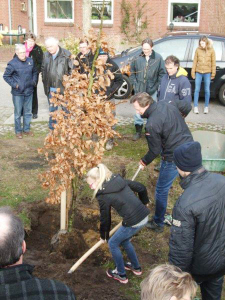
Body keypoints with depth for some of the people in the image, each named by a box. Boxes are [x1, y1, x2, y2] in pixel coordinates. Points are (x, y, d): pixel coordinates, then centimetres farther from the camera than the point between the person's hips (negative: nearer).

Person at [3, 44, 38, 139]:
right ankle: (18, 131, 19)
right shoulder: (12, 63, -12)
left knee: (28, 112, 14)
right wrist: (14, 84, -12)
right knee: (18, 113, 6)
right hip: (18, 93, -4)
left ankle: (26, 129, 29)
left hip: (29, 91, 4)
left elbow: (34, 72, 18)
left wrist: (34, 81, 3)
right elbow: (6, 76, -4)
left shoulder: (30, 61, 1)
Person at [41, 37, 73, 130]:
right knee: (52, 108, 15)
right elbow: (43, 69, 15)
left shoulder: (66, 54, -9)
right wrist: (45, 81, 8)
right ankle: (52, 127, 28)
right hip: (51, 88, 4)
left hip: (63, 87, -4)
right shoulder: (46, 55, 5)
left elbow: (71, 69, -6)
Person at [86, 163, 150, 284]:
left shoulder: (103, 196, -10)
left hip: (133, 222, -8)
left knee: (113, 243, 16)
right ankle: (136, 267, 46)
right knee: (124, 239, 30)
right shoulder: (119, 180, 7)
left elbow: (105, 218, 1)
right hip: (144, 216, 8)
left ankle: (121, 275, 30)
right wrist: (143, 203, 29)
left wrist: (103, 236, 18)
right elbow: (141, 188, 13)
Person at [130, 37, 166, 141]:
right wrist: (134, 84, 2)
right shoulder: (137, 57, -3)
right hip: (139, 90, 1)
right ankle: (138, 131, 21)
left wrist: (157, 86, -7)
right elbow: (132, 71, 8)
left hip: (152, 90, -1)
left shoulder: (158, 58, -6)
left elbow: (162, 73, -3)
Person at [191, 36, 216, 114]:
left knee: (207, 90, 5)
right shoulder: (198, 50, -1)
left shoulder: (211, 50, -1)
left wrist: (213, 73, -1)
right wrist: (193, 72, 1)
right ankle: (195, 107, 8)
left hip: (207, 73, 0)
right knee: (197, 90, 2)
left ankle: (206, 107, 15)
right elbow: (195, 61, 3)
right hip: (198, 72, 0)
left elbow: (213, 63, 2)